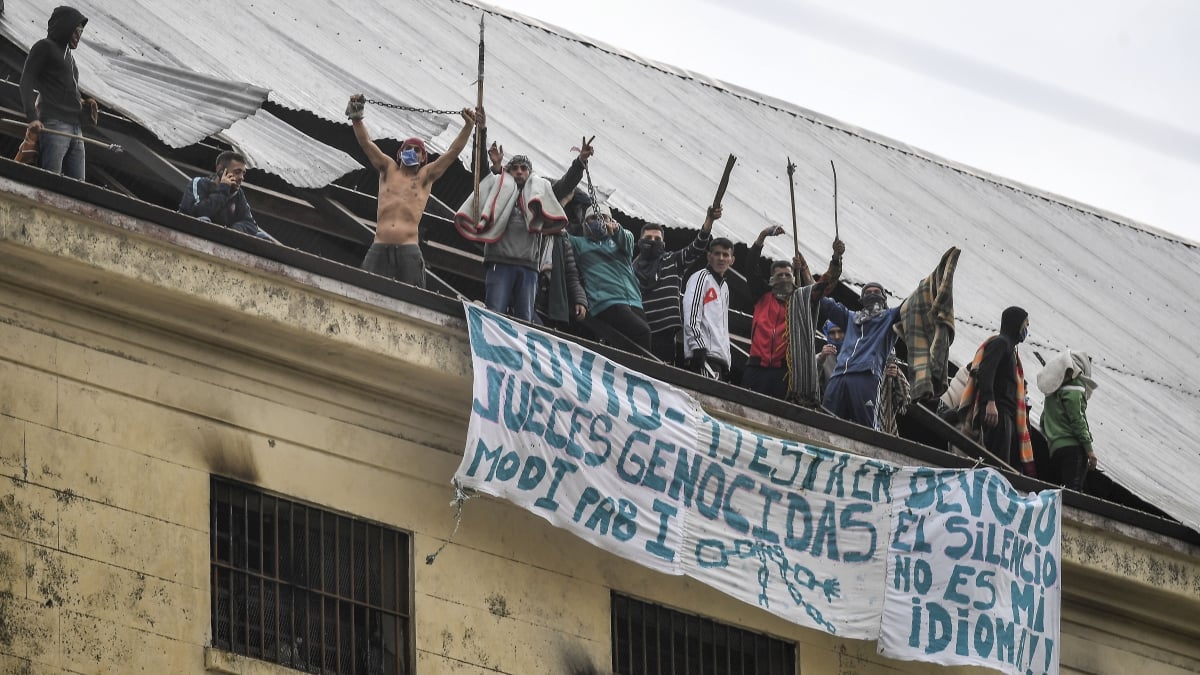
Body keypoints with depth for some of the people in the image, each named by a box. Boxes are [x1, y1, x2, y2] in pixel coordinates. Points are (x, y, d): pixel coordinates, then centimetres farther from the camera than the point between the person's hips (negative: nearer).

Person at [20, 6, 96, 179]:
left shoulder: (68, 54, 28)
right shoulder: (44, 47, 5)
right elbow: (26, 82, -5)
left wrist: (83, 103, 11)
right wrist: (33, 117, -20)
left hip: (75, 129, 8)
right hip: (53, 125, -8)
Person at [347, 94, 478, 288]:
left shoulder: (425, 177, 13)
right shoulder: (389, 169, 17)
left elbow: (452, 152, 9)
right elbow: (366, 143, 11)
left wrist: (468, 126, 2)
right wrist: (356, 118, -1)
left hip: (408, 249, -2)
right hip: (379, 248, 2)